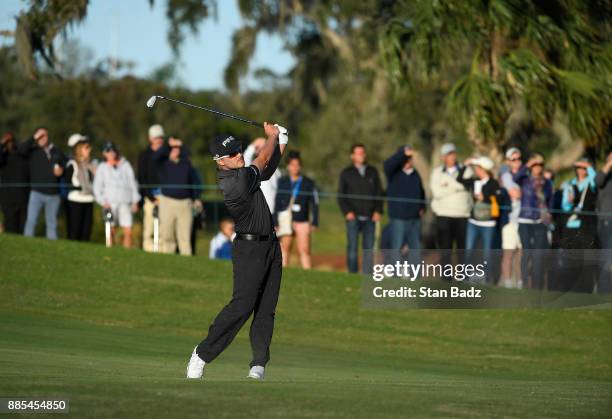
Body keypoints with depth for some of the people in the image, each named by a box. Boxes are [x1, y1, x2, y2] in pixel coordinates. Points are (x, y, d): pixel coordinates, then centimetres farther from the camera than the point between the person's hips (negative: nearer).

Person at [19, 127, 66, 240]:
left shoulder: (58, 153, 13)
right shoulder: (33, 152, 5)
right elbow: (21, 149, -15)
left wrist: (61, 171, -2)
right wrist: (34, 138, -14)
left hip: (54, 195, 3)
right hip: (37, 193, -3)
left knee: (52, 224, 9)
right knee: (31, 221, -11)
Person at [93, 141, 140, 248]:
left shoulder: (125, 165, 14)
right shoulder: (102, 168, 12)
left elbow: (133, 183, 14)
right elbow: (97, 187, 9)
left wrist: (135, 201, 7)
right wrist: (103, 201, -4)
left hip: (125, 203, 0)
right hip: (110, 203, 0)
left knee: (128, 231, -11)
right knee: (111, 232, -4)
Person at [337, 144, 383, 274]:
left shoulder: (373, 172, 13)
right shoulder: (346, 173, 8)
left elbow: (379, 193, 13)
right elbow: (341, 196, 6)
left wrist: (378, 211, 0)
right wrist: (347, 212, -7)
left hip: (370, 217, 2)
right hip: (353, 217, -2)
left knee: (369, 247, -1)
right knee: (352, 247, -6)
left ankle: (367, 274, 1)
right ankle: (353, 273, -4)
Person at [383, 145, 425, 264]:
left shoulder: (416, 174, 12)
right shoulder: (393, 173, -3)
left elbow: (421, 192, 23)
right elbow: (388, 164, -25)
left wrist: (422, 207, 8)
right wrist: (404, 153, -35)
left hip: (414, 217, 5)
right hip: (398, 217, -5)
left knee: (416, 247, 9)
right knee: (396, 247, -3)